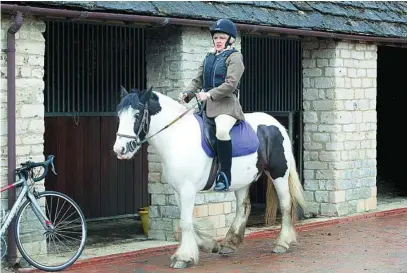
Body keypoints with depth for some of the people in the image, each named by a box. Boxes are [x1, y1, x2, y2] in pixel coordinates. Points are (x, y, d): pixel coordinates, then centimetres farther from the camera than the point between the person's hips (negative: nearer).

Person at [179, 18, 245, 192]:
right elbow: (198, 79, 17)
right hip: (207, 105, 8)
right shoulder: (209, 57, 20)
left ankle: (225, 175, -26)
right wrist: (187, 94, -4)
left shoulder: (234, 57, -1)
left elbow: (231, 83, -13)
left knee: (221, 130, -35)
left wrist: (210, 94, -22)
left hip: (226, 104, -8)